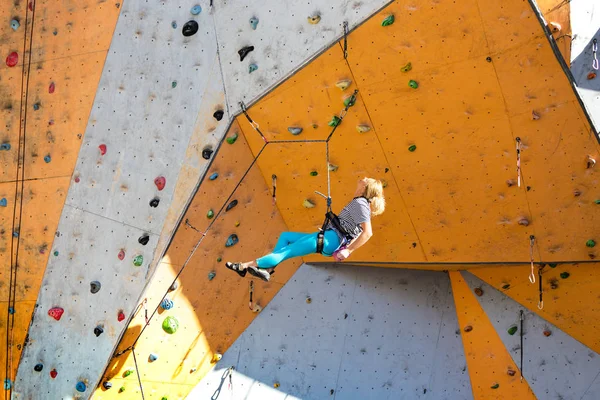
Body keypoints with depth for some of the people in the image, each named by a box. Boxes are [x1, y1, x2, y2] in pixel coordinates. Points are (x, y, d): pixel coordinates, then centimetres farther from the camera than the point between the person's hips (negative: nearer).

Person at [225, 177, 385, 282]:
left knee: (285, 252, -13)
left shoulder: (360, 203, -7)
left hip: (332, 238, -11)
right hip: (328, 236, 11)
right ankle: (268, 270, -3)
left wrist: (348, 251, -22)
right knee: (285, 236, 15)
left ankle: (245, 265, -12)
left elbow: (368, 232, -20)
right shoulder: (358, 203, 21)